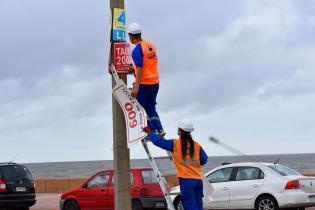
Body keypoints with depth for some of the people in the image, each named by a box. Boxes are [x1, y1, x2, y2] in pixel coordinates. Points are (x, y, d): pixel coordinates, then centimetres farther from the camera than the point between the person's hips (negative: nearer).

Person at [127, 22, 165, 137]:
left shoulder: (137, 50, -17)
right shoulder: (151, 45, 7)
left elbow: (140, 69, -24)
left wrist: (136, 87, -27)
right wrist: (133, 68, 26)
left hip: (143, 84, -7)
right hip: (155, 83, 8)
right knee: (151, 109, 18)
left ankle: (152, 131, 2)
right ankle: (160, 130, 7)